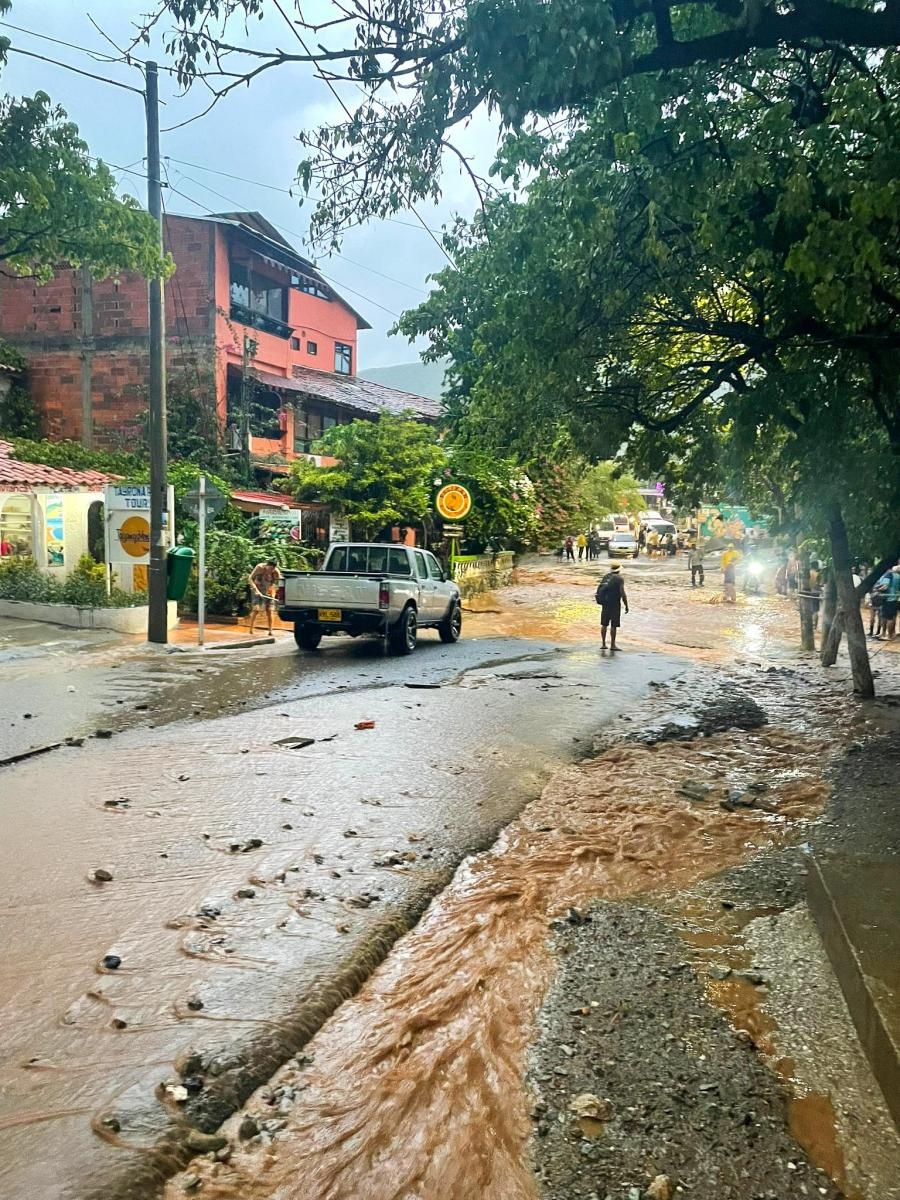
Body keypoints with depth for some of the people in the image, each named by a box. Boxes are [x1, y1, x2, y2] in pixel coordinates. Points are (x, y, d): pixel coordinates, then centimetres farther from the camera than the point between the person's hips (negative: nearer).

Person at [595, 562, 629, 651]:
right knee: (613, 625, -1)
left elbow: (599, 589, 12)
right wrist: (626, 606, -8)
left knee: (604, 624, 12)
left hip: (605, 604, 6)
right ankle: (612, 645, 0)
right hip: (615, 604, -6)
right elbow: (623, 594, -16)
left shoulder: (605, 577, 7)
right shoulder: (619, 579, -11)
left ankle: (603, 644, 14)